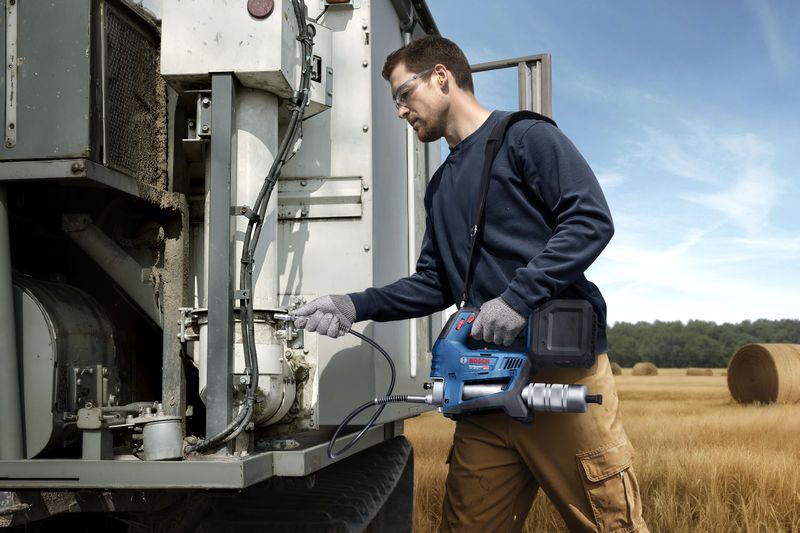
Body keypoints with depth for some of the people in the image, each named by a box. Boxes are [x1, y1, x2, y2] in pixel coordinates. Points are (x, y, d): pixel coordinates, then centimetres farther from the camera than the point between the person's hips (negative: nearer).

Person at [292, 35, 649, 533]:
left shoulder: (525, 138, 1)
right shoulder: (440, 187, 24)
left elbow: (591, 219, -11)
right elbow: (435, 285, 21)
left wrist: (519, 296, -20)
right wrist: (356, 305, 7)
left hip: (564, 364, -7)